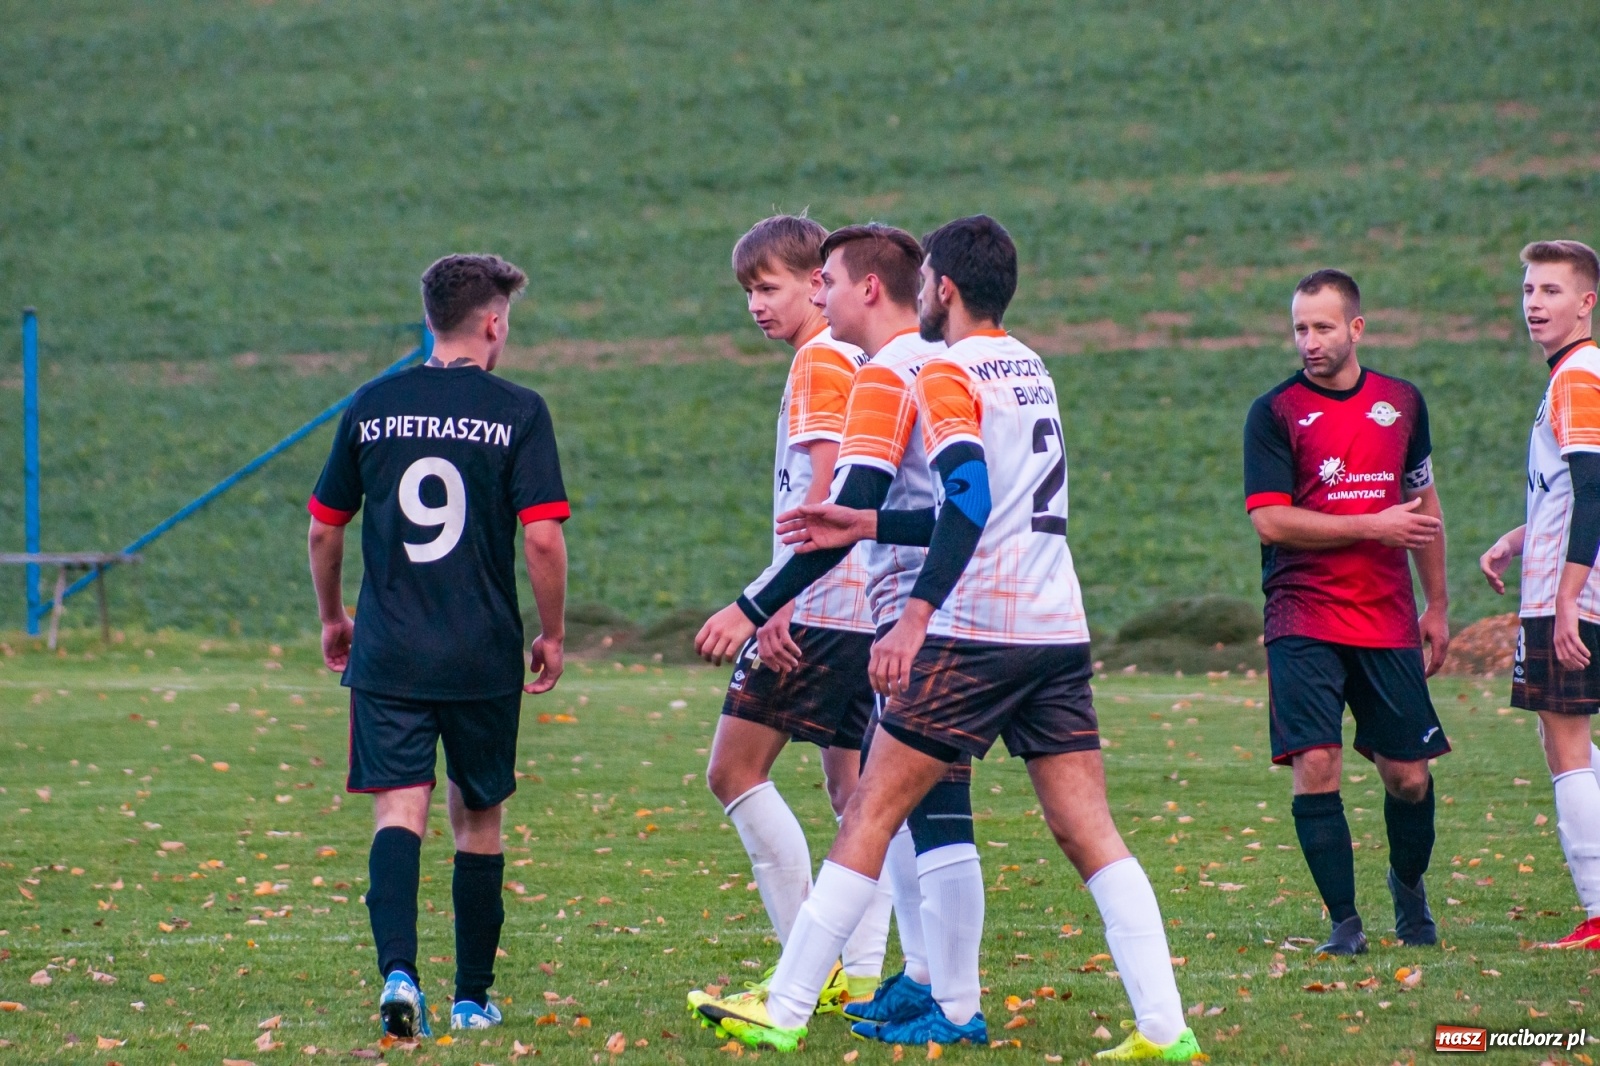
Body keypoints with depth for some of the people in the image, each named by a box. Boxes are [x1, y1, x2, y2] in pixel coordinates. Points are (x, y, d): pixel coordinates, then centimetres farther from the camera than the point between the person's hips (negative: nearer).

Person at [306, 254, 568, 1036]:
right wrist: (553, 634, 3)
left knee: (400, 811, -4)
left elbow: (324, 529, 11)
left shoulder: (372, 407, 5)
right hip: (484, 658, -1)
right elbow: (542, 536, -11)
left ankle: (398, 972, -25)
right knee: (478, 821, 13)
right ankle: (473, 997, 18)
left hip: (387, 653, 1)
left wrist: (332, 618, 26)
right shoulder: (517, 412, -4)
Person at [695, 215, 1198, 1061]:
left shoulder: (948, 376, -6)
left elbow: (970, 502, -20)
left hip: (978, 634, -7)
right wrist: (869, 527, 28)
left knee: (872, 811, -1)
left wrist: (916, 614, -28)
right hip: (1059, 632, 7)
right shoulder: (1031, 369, 19)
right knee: (1087, 831, 2)